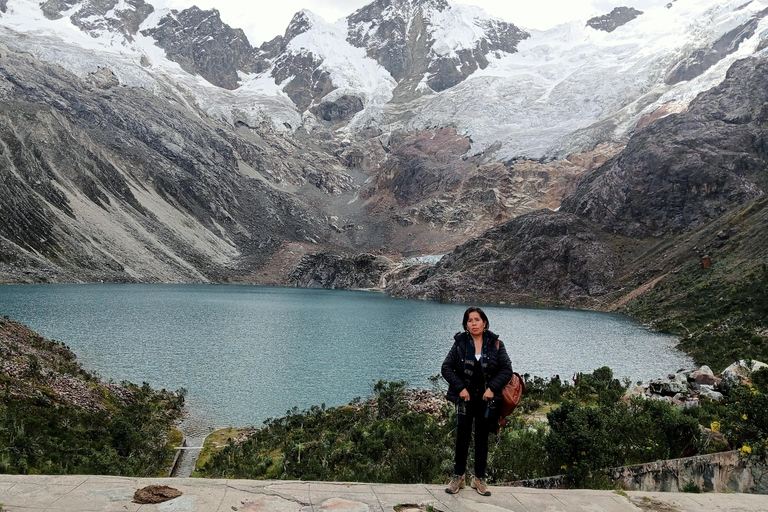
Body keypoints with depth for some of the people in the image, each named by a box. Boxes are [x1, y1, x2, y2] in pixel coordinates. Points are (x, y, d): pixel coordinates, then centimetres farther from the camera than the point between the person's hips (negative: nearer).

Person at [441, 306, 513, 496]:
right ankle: (458, 477, 19)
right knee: (462, 438, 5)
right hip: (465, 398, 0)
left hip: (487, 399, 1)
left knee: (482, 439, 10)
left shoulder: (495, 344, -3)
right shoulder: (460, 343, -4)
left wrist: (492, 388, -13)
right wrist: (460, 388, -11)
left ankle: (479, 479, 22)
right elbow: (446, 368, -3)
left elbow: (507, 370, -2)